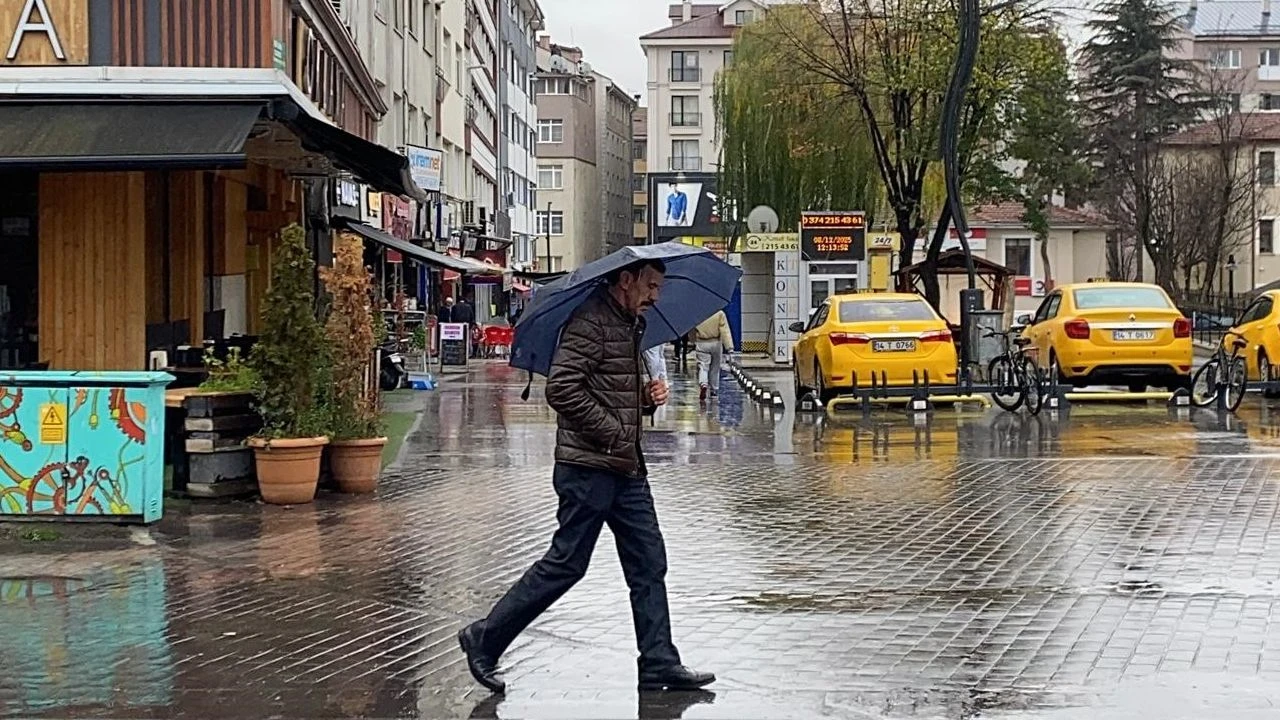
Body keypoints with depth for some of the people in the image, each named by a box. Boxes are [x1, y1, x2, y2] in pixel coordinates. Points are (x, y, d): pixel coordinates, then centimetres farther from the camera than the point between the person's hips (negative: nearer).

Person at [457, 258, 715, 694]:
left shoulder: (630, 326, 18)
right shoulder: (591, 322, -13)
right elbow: (561, 389, -22)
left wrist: (648, 397, 8)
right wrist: (614, 433, -19)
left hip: (627, 468, 10)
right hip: (588, 467, -10)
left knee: (649, 564, 7)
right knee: (566, 564, -4)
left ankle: (660, 665, 10)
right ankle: (485, 639, 7)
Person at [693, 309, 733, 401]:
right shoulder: (719, 313, -11)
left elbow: (692, 330, 5)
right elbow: (725, 331, -11)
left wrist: (693, 342, 22)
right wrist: (729, 347, -11)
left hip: (701, 343, -1)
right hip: (715, 343, 1)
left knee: (703, 366, -1)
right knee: (715, 368, 16)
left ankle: (703, 384, -29)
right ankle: (714, 390, 26)